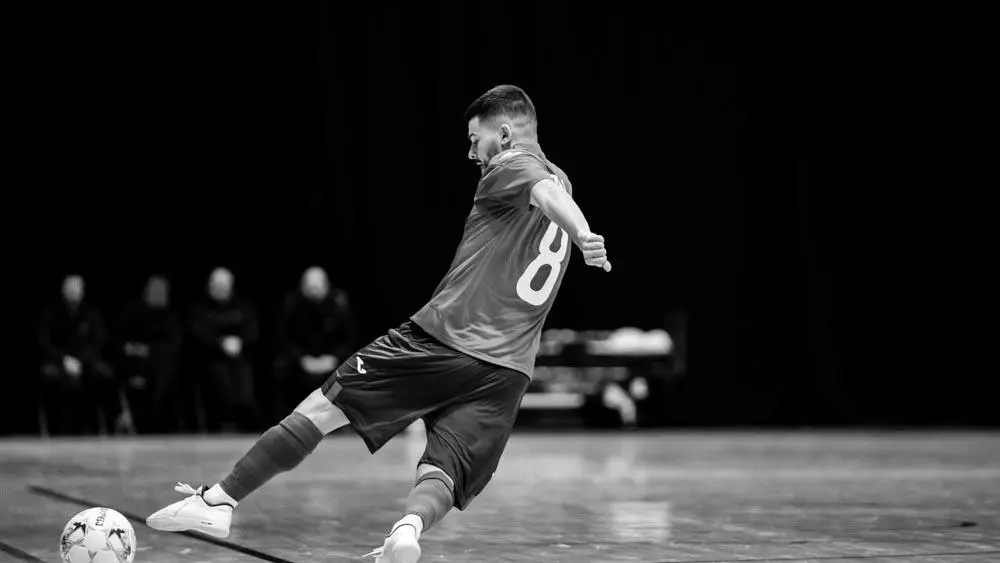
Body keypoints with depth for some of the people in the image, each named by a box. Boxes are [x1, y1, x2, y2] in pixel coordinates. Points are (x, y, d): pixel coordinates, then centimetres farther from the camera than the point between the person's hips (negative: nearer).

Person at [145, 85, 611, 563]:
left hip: (443, 336, -6)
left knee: (322, 409, 1)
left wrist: (583, 237, -40)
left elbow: (548, 196, -21)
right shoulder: (560, 180, 23)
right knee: (444, 474, -5)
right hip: (509, 369, 6)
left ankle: (217, 502, 2)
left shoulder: (513, 165, 0)